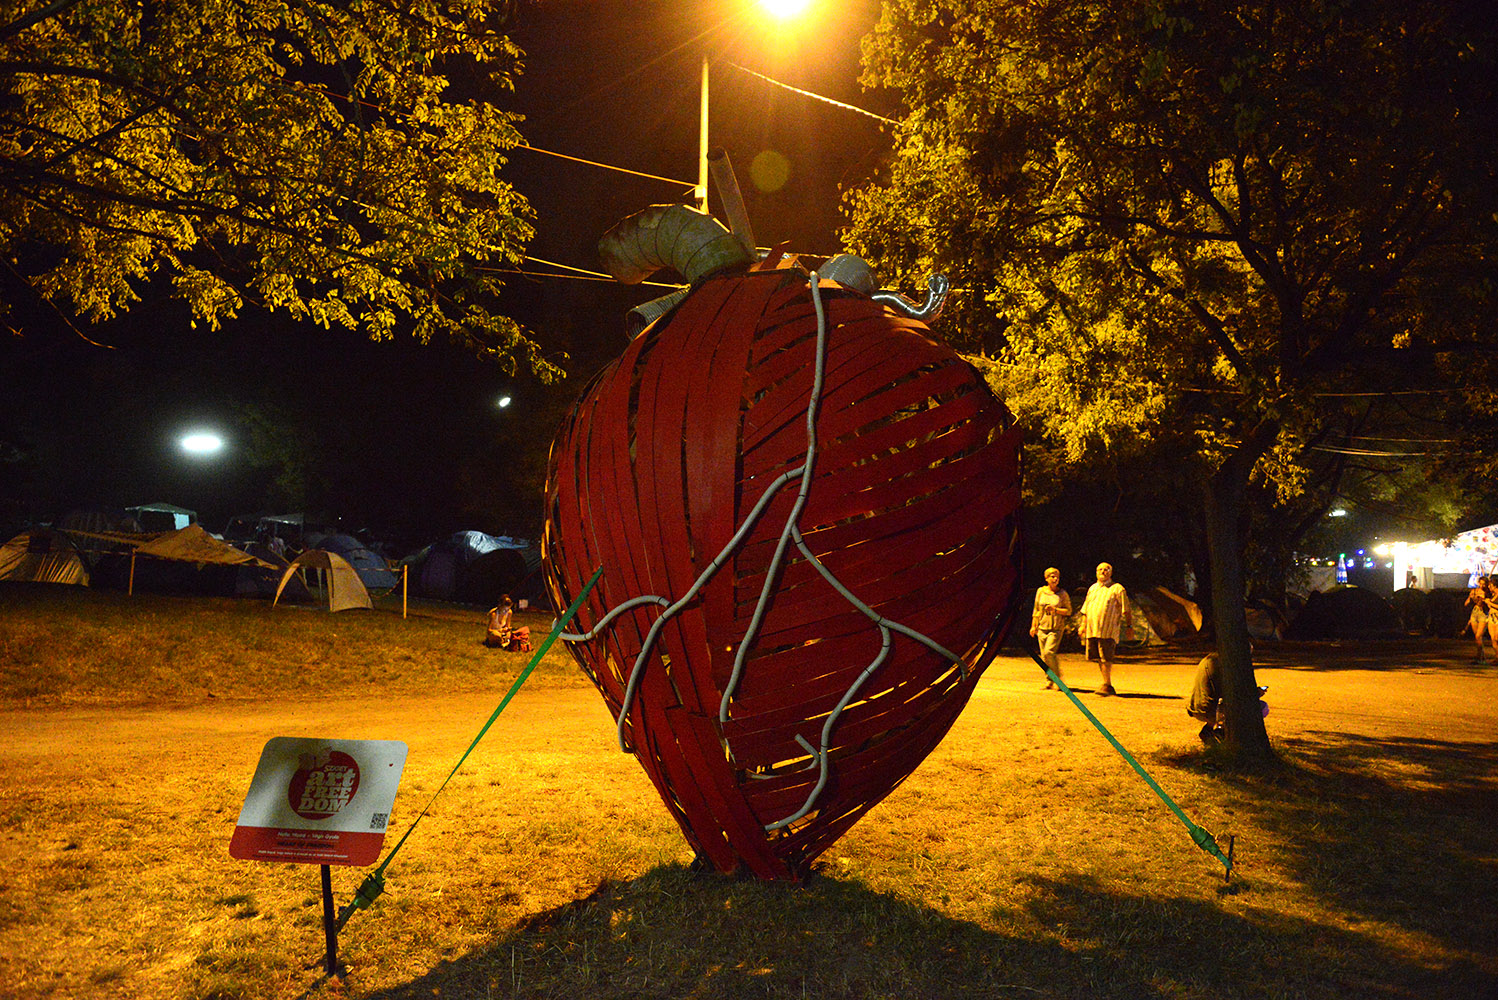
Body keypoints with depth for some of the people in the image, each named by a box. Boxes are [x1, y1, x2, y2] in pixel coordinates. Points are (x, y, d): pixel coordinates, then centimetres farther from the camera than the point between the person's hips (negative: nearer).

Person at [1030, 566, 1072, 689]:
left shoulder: (1063, 594, -1)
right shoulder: (1040, 591, 8)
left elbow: (1069, 611, 2)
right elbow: (1036, 610, 15)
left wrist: (1055, 609, -14)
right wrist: (1033, 626, 14)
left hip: (1056, 628, -4)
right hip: (1042, 627, 4)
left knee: (1049, 652, -19)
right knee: (1044, 656, 4)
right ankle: (1049, 682, 14)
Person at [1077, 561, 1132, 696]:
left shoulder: (1117, 589, 2)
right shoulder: (1092, 588, 19)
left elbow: (1126, 610, 1)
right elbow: (1086, 609, 24)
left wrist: (1129, 626, -4)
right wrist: (1083, 625, 18)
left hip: (1108, 630, -6)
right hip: (1092, 629, 6)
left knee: (1106, 658, -12)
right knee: (1099, 659, 8)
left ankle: (1107, 685, -6)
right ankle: (1107, 686, 16)